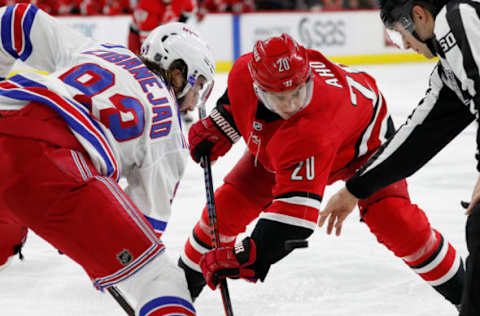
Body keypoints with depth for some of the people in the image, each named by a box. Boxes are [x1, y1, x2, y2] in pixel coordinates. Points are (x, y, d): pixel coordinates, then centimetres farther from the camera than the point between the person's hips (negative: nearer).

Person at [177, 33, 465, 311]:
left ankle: (459, 289, -3)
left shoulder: (311, 133, -48)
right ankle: (187, 280, 22)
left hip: (364, 140, -6)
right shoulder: (245, 71, -32)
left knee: (391, 217, -23)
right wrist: (215, 129, -6)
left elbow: (296, 211, -52)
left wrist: (249, 258, -57)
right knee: (228, 205, -2)